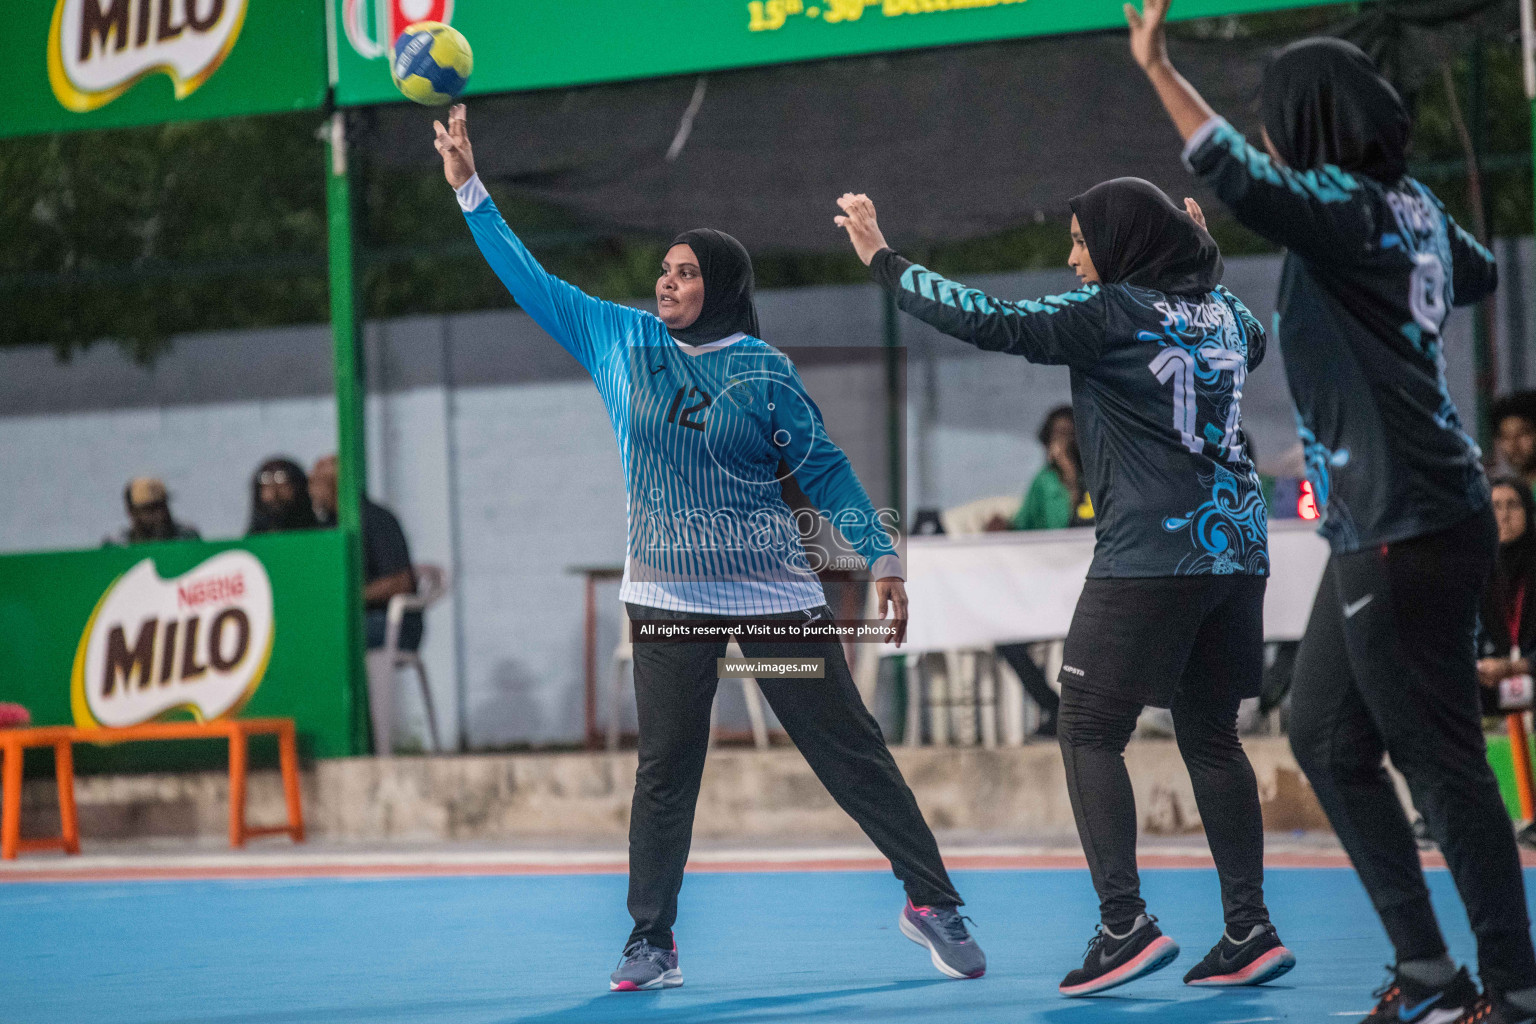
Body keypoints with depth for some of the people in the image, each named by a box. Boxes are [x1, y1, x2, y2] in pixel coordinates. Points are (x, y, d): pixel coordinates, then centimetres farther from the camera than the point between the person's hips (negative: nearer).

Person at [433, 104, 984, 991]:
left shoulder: (764, 372, -4)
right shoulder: (621, 341, 5)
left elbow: (826, 470, -1)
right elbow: (531, 281, 10)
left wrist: (882, 557, -8)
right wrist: (470, 186, 8)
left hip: (776, 591, -3)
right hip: (669, 596, 3)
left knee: (850, 748, -2)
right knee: (665, 770, 2)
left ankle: (933, 901, 6)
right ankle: (652, 942, 8)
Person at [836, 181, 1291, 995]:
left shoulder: (1112, 313, -8)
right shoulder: (1221, 310, 13)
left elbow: (992, 323, -13)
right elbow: (1253, 342, 37)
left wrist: (883, 260, -6)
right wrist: (1203, 255, 40)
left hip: (1150, 555, -7)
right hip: (1235, 549, 7)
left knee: (1089, 732, -2)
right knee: (1210, 737, 12)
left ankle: (1124, 921, -13)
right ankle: (1249, 929, 8)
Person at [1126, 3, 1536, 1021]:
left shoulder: (1345, 208, -13)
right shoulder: (1412, 208, 13)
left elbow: (1242, 180, -33)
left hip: (1405, 526, -10)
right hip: (1386, 523, 10)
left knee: (1441, 758, -5)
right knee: (1327, 736, 14)